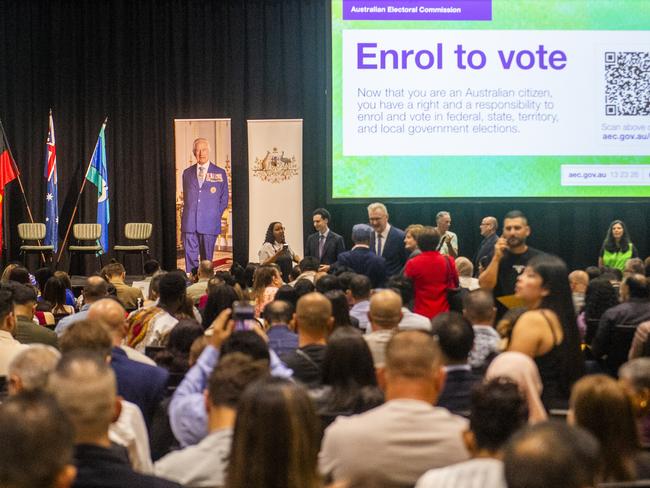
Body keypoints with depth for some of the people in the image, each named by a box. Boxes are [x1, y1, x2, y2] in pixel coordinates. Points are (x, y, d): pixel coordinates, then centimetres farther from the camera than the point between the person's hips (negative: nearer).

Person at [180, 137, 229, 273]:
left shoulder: (220, 174, 5)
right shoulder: (187, 173, 13)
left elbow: (224, 200, 8)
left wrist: (215, 216, 0)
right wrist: (186, 217, 10)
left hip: (209, 224, -2)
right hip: (189, 223, 2)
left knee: (207, 259, 3)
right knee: (190, 258, -2)